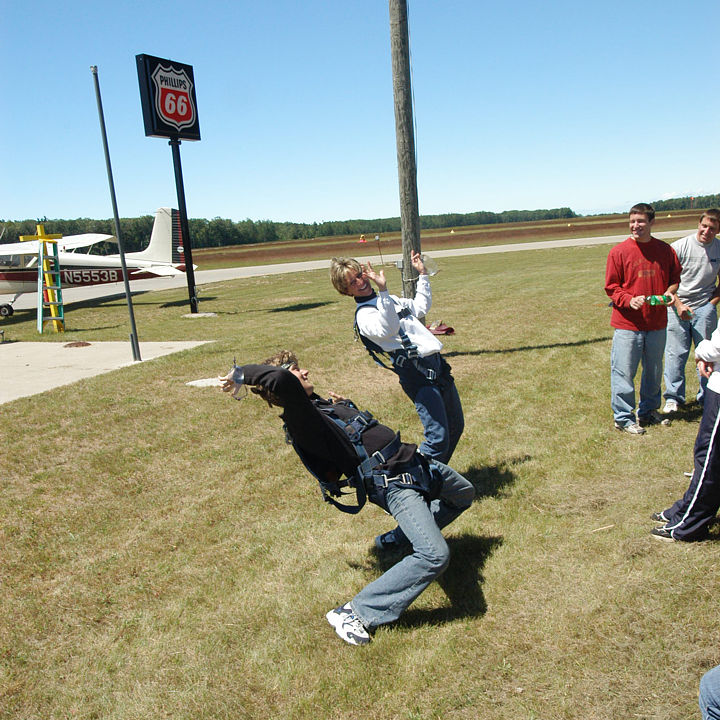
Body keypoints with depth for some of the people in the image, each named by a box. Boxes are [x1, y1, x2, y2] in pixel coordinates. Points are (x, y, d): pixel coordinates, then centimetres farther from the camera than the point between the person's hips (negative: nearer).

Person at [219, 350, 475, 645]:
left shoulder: (325, 405, 13)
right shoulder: (301, 420, -18)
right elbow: (282, 380, -38)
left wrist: (347, 407, 15)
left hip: (415, 461, 10)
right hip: (391, 483, -9)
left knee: (464, 494, 32)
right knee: (435, 555, -26)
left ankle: (396, 540, 37)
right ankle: (355, 613, -12)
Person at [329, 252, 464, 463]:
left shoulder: (391, 300, 20)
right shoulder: (364, 314, -10)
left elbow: (421, 307, 35)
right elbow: (387, 329, -32)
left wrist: (422, 275, 32)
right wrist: (383, 290, -39)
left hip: (436, 364, 9)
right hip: (418, 374, -9)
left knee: (456, 427, 18)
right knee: (438, 438, -17)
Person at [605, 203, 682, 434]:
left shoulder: (665, 250, 4)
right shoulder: (619, 251, -6)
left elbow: (675, 277, 16)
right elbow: (611, 287, -3)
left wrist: (670, 292, -5)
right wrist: (629, 300, -20)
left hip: (657, 323, 4)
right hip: (627, 323, -4)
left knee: (654, 370, 16)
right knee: (623, 372, -2)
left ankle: (649, 411, 34)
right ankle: (623, 417, 11)